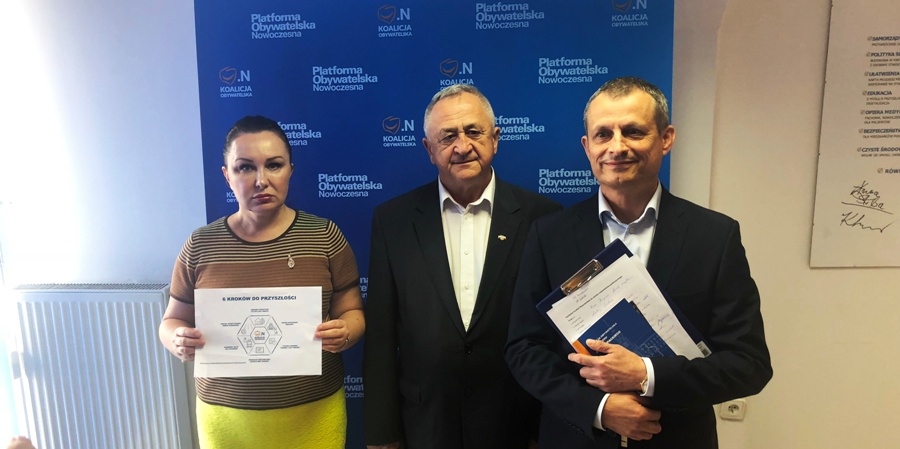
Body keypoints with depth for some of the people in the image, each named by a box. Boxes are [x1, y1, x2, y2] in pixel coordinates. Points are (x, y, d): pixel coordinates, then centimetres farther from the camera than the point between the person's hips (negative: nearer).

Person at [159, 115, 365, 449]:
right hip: (227, 418, 1)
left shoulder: (324, 236, -7)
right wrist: (180, 341, -15)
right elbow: (172, 322, 6)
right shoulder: (201, 246, -3)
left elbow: (353, 313, -1)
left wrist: (343, 334, -22)